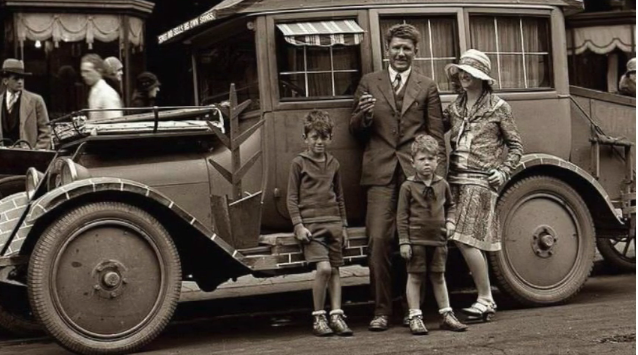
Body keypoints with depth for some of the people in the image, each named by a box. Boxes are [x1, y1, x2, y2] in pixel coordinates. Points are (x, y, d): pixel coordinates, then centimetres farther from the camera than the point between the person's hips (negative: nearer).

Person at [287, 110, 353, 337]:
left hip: (333, 223, 5)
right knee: (323, 268, -17)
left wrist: (343, 226, 16)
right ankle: (318, 317, -6)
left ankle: (336, 316, 9)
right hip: (310, 223, -5)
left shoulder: (333, 164, 13)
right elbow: (292, 198, -1)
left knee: (335, 269, 4)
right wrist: (298, 225, -10)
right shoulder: (299, 163, 0)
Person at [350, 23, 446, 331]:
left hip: (416, 173, 0)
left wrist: (438, 175, -1)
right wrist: (364, 115, -8)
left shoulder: (427, 87, 13)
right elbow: (355, 129, 15)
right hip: (381, 172, 0)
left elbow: (436, 136, 9)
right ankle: (381, 310, -3)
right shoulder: (369, 83, 14)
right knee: (379, 240, -9)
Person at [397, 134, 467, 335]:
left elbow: (450, 205, 22)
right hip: (416, 240, -4)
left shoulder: (442, 185, 6)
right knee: (415, 277, 2)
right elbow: (402, 216, -6)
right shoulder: (408, 187, -6)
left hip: (438, 239, 4)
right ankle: (415, 317, 7)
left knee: (438, 276, 13)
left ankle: (446, 315, 21)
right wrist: (404, 242, -10)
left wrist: (450, 221, 3)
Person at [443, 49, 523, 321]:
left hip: (481, 181, -5)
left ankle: (485, 299, -3)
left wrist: (504, 172, -7)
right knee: (474, 243, 7)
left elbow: (516, 146, 5)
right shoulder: (454, 108, 14)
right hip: (456, 180, 5)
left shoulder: (498, 107, 1)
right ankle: (487, 301, 15)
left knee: (466, 240, -14)